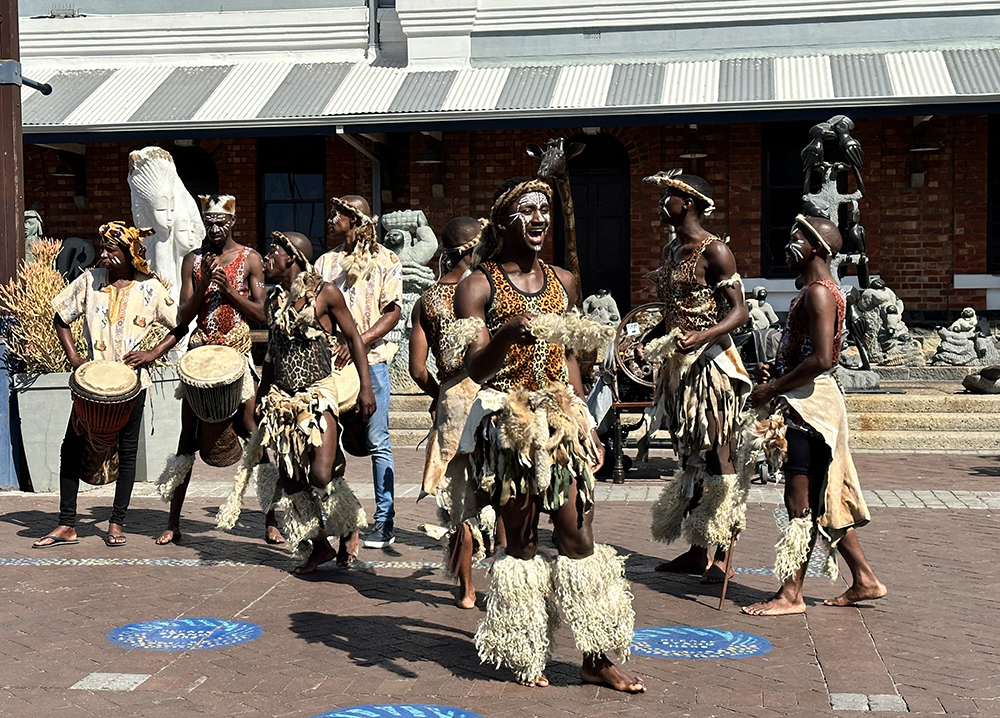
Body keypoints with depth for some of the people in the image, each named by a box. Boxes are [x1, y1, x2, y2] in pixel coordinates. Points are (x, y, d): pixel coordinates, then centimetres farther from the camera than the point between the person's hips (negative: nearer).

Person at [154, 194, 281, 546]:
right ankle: (173, 521, 12)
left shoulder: (250, 259, 2)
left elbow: (260, 314, -3)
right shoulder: (193, 259, 7)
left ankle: (270, 520, 0)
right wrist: (204, 284, -13)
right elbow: (184, 314, 2)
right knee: (188, 437, 4)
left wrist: (227, 288, -14)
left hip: (238, 354, -2)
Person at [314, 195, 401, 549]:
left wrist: (359, 341, -18)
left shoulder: (384, 260, 2)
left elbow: (392, 312, -5)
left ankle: (384, 522, 3)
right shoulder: (326, 262, 17)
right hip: (330, 361, 4)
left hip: (370, 359, -4)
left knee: (377, 442, -2)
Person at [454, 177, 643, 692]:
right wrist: (507, 334, -32)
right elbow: (476, 369, -13)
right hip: (509, 421, -4)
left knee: (578, 537, 1)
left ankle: (596, 659, 9)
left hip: (562, 418, 4)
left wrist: (585, 422, 15)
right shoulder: (478, 287, -5)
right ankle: (526, 658, 15)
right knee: (521, 542, 4)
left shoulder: (563, 282, 11)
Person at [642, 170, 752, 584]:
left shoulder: (714, 251, -11)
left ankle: (721, 556, -1)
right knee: (689, 457, 12)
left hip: (711, 362, -9)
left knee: (717, 457, -6)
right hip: (678, 363, 9)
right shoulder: (672, 251, 15)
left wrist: (701, 337, -30)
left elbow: (738, 311, -16)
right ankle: (697, 550, 19)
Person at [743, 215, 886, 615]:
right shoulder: (817, 290, 18)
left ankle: (791, 594, -2)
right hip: (807, 404, 11)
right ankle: (864, 580, 22)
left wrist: (775, 388, -17)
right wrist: (777, 375, 11)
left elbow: (821, 360, -24)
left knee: (801, 500, -7)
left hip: (811, 403, -11)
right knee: (823, 499, 15)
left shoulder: (818, 293, -15)